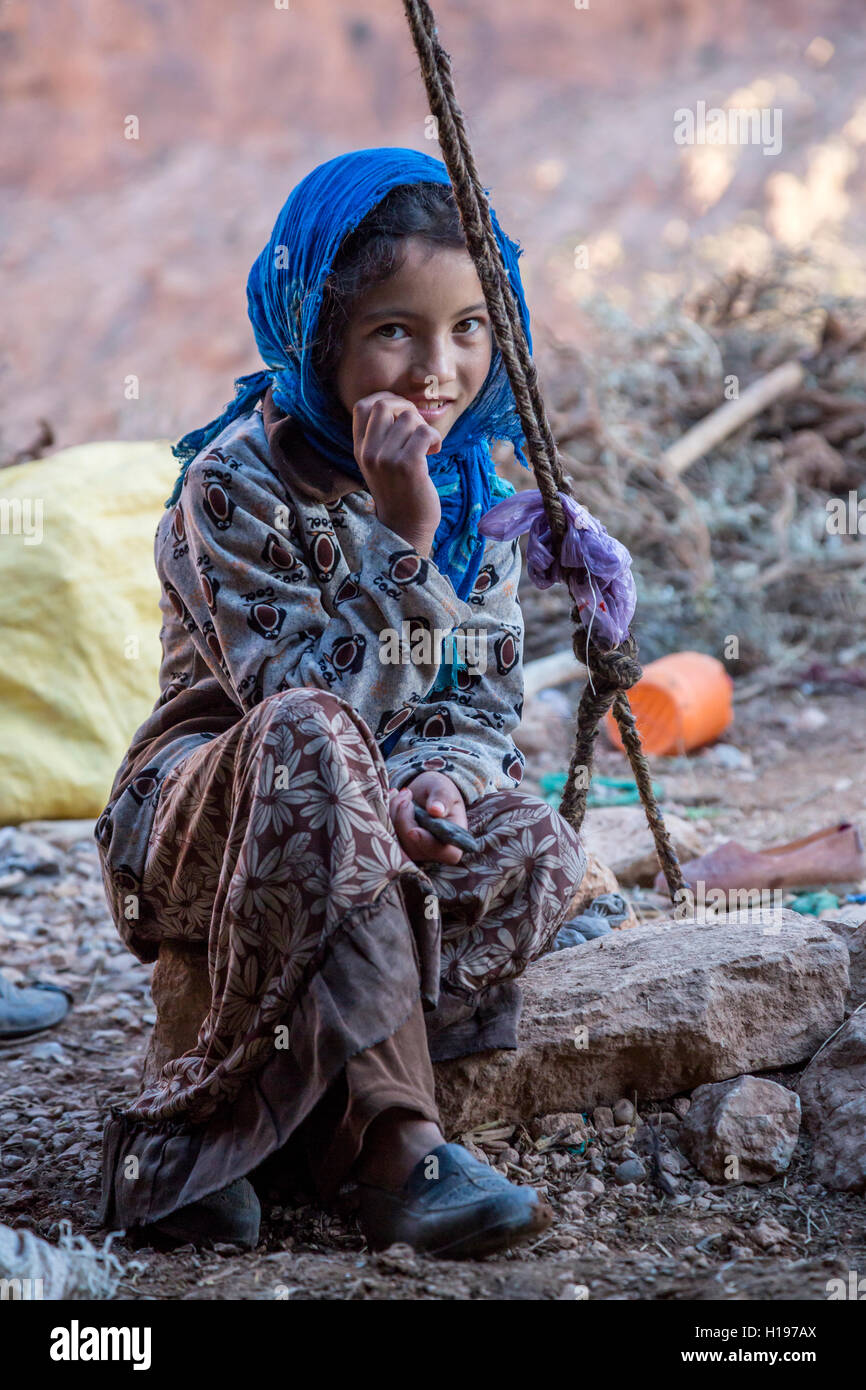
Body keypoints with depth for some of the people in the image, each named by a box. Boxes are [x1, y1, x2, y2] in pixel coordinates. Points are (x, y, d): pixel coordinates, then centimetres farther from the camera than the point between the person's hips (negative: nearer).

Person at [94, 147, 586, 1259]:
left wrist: (443, 782, -20)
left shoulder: (480, 488, 2)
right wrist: (405, 539, -33)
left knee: (539, 851, -25)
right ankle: (399, 1146, -38)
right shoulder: (237, 482, -17)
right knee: (308, 739, -39)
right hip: (200, 824, -5)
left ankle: (193, 1137, -24)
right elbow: (311, 706, -26)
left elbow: (485, 702, 3)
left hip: (370, 826, 6)